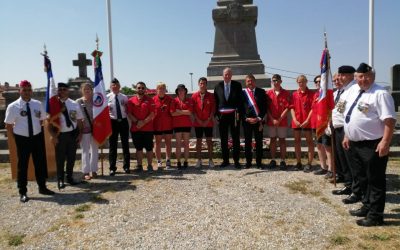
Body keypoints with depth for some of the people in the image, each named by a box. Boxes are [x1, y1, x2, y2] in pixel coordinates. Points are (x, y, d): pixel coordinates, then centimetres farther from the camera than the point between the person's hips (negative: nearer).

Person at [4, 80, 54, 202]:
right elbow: (8, 125, -3)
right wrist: (14, 138, -3)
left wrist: (37, 130, 5)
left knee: (40, 163, 12)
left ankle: (42, 187, 28)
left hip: (37, 137, 4)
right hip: (22, 139, -3)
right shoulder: (13, 106, -8)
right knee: (22, 165, 5)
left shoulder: (38, 104, 1)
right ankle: (22, 192, 17)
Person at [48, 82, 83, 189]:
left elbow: (79, 120, 5)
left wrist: (80, 133, 0)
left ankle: (69, 177, 30)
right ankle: (60, 180, 22)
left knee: (71, 157, 13)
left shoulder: (74, 104, 2)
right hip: (60, 135, -2)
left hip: (73, 133, 3)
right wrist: (52, 135, -13)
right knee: (60, 158, 7)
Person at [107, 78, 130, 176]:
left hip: (123, 121, 2)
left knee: (125, 144, 9)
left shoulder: (124, 97, 4)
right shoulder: (107, 97, -1)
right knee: (113, 145, 4)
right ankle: (112, 168, 14)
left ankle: (126, 166, 20)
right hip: (113, 122, -1)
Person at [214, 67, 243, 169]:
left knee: (236, 139, 3)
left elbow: (240, 100, 0)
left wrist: (238, 112, -11)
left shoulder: (237, 85, 3)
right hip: (222, 115, 2)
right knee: (223, 139, 8)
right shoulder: (218, 86, 7)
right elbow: (216, 101, 6)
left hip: (234, 115, -1)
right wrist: (216, 114, -1)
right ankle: (225, 160, 18)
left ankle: (236, 160, 11)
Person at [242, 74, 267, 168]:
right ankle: (248, 162, 12)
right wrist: (247, 118, -8)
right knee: (247, 142, 3)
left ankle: (259, 162, 11)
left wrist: (259, 118, -7)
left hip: (258, 120, 0)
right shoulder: (243, 93, 7)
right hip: (247, 121, 0)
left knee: (259, 142, 3)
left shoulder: (261, 92, 8)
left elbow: (264, 107, 4)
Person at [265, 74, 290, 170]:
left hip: (282, 121, -1)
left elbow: (287, 108, -5)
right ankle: (273, 160, 14)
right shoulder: (268, 93, 4)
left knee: (282, 140, 3)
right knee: (272, 140, 7)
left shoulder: (286, 93, 0)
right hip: (271, 121, 2)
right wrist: (273, 119, -8)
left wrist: (279, 119, -12)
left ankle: (282, 161, 8)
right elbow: (266, 108, 1)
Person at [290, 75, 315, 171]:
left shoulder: (311, 94, 0)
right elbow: (292, 108, 6)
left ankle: (309, 163, 7)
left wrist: (307, 120, -13)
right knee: (297, 141, 7)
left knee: (309, 141, 1)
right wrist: (295, 120, -6)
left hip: (307, 122, -3)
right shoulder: (294, 94, 9)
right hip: (296, 121, 4)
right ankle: (298, 163, 16)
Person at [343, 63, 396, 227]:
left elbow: (389, 120, -20)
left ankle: (375, 216, 13)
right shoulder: (352, 90, 11)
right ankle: (367, 207, 37)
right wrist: (347, 136, 17)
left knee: (375, 180, 2)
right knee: (362, 178, 20)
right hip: (354, 144, 8)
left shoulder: (380, 94, -14)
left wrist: (385, 142, -26)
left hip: (373, 146, -8)